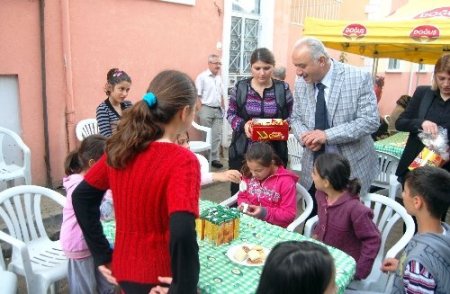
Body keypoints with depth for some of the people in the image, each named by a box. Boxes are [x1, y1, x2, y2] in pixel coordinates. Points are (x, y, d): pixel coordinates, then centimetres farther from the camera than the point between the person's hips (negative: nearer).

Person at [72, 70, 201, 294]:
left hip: (124, 270, 6)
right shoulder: (182, 161, -23)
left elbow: (81, 197, 3)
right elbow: (182, 235, -33)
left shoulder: (120, 148, -4)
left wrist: (102, 256, 7)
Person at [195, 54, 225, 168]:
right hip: (207, 109, -6)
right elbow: (197, 95, -10)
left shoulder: (219, 78, 14)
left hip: (218, 110, 6)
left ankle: (215, 158, 13)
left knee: (217, 135, 6)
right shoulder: (202, 77, -7)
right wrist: (199, 112, -13)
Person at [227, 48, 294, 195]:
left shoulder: (283, 88, 0)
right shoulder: (240, 87, 0)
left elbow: (291, 116, 6)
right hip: (242, 151, 0)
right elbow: (231, 114, 6)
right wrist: (243, 125, -14)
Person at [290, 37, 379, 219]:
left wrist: (328, 135, -26)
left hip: (351, 166, -3)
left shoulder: (359, 78, -15)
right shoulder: (301, 83, -1)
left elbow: (370, 121, -18)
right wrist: (304, 136, -15)